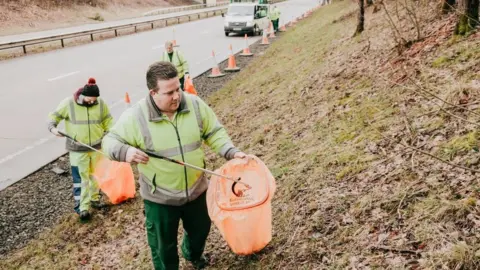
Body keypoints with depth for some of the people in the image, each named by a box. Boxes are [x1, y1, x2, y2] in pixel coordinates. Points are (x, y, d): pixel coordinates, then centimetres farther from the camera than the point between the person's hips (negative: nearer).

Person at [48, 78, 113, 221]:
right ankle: (82, 207, 9)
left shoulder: (100, 103, -5)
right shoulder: (69, 103, -13)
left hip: (97, 147, 4)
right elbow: (54, 115, -3)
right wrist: (52, 127, -22)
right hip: (77, 149, -3)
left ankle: (95, 199, 37)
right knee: (80, 178, 0)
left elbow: (107, 120, 9)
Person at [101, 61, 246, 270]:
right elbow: (111, 141, -10)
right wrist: (125, 151, -32)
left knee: (200, 229, 29)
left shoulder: (195, 105, -12)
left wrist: (231, 152, -15)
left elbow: (214, 132, -1)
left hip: (196, 189, 4)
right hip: (159, 197, -3)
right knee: (163, 247, 14)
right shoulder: (135, 117, -20)